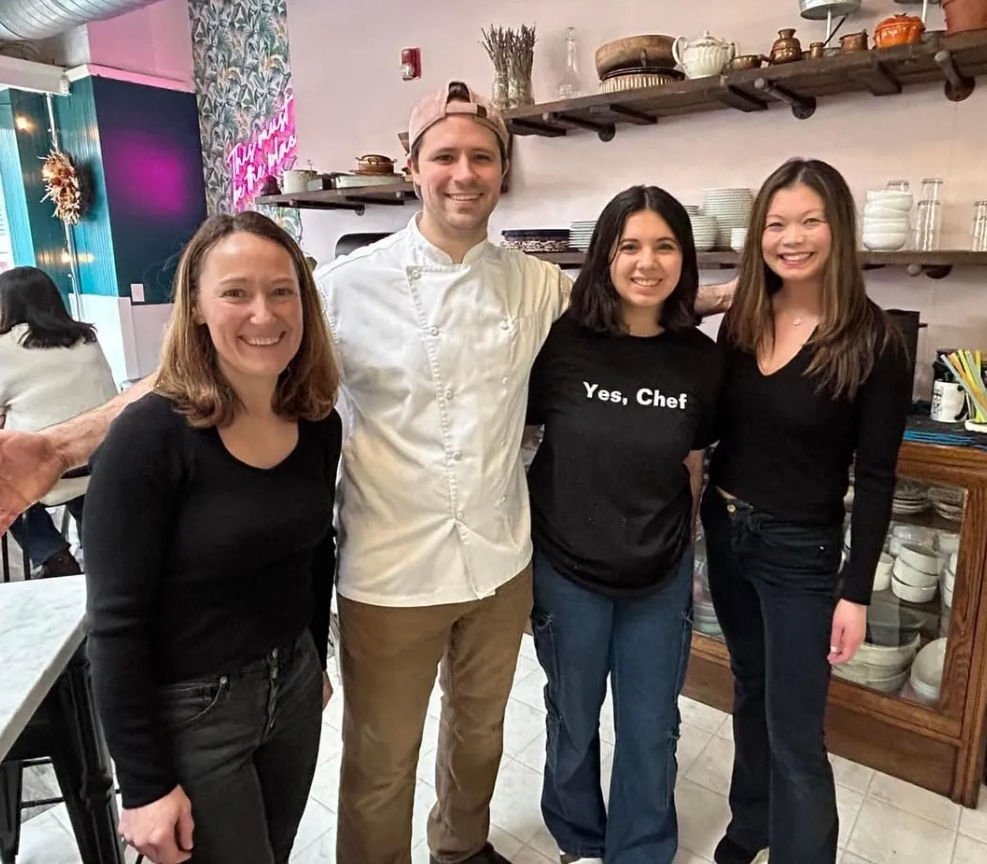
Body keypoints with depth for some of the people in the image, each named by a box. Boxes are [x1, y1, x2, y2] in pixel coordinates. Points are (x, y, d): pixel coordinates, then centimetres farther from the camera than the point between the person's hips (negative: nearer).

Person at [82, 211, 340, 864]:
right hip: (187, 711, -5)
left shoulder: (319, 423, -5)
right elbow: (115, 623, -18)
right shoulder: (150, 436, -22)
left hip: (293, 687, 6)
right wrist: (144, 784, -14)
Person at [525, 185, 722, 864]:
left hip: (661, 578, 2)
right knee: (574, 720, 20)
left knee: (652, 731, 17)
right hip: (568, 568, -1)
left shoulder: (702, 358, -6)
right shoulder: (562, 342, -15)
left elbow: (691, 466, 5)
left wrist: (690, 555, 11)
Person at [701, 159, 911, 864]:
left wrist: (856, 591, -12)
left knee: (795, 733, 4)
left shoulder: (872, 340, -14)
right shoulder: (742, 320, -1)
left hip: (800, 550, -5)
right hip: (723, 530, 5)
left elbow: (876, 478, -12)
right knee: (751, 690, 24)